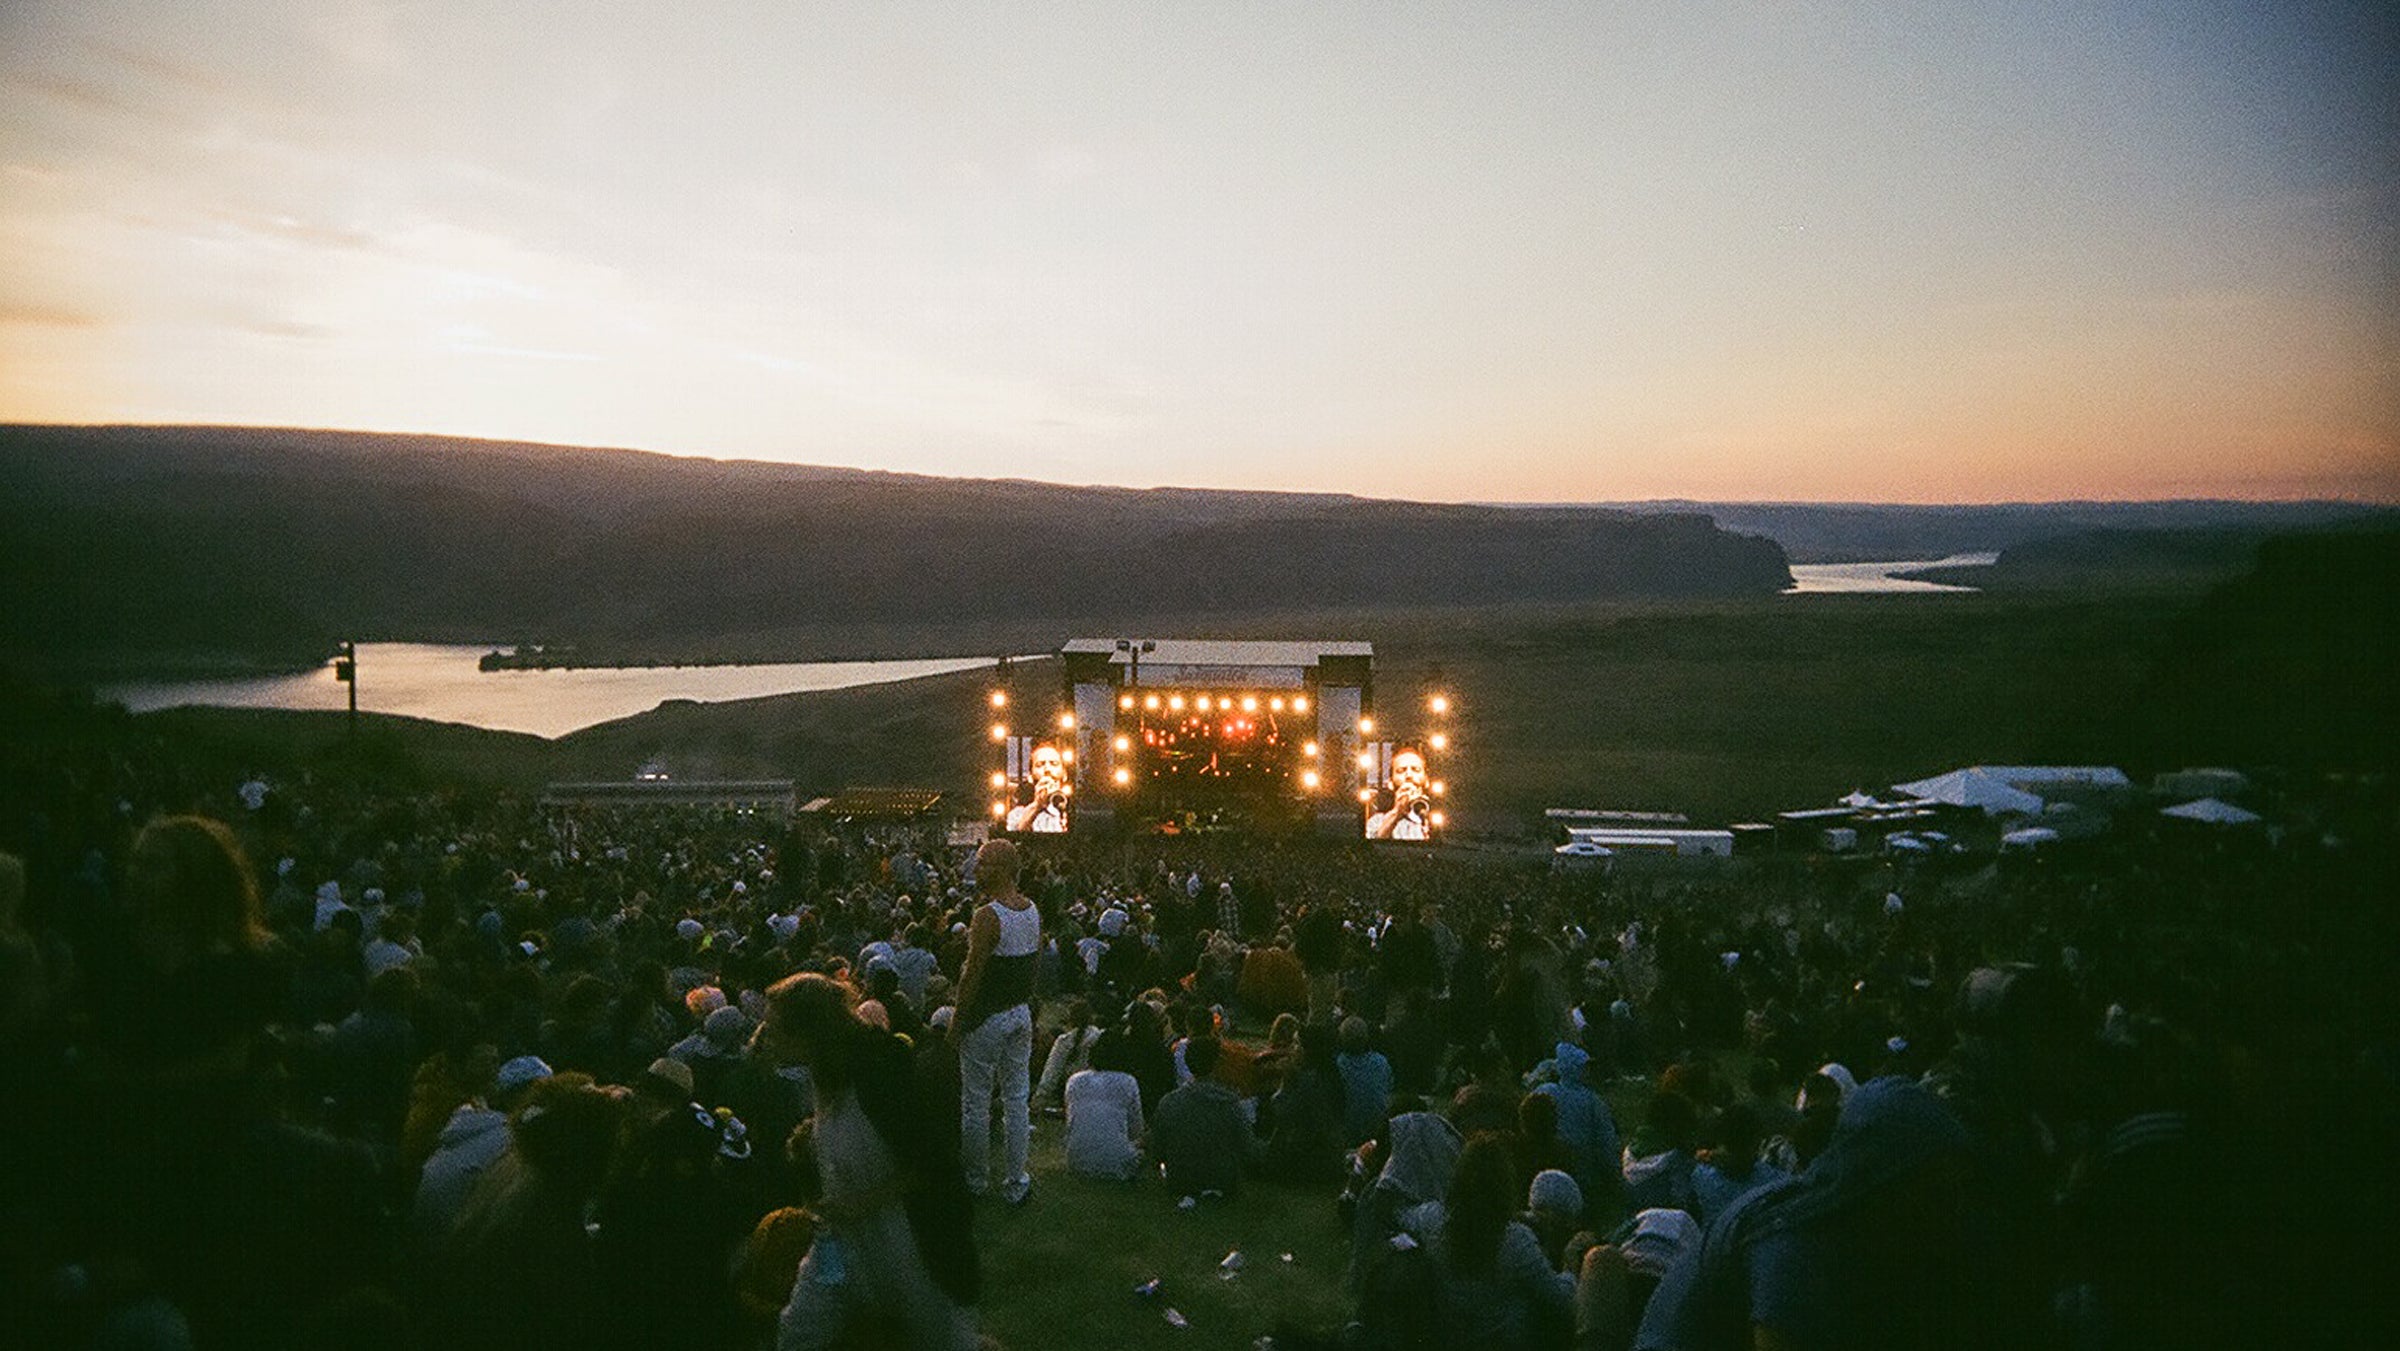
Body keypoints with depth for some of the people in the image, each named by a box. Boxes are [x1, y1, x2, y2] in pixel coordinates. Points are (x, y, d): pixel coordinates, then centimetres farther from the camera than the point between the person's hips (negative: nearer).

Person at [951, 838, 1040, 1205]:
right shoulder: (1033, 910, 2)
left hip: (987, 1017, -7)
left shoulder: (988, 916, -21)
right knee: (1017, 1098, 12)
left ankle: (976, 1179, 21)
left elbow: (972, 974, -19)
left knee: (976, 1100, 9)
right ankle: (1015, 1183, 18)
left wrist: (957, 1019, -9)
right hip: (1022, 1013, 7)